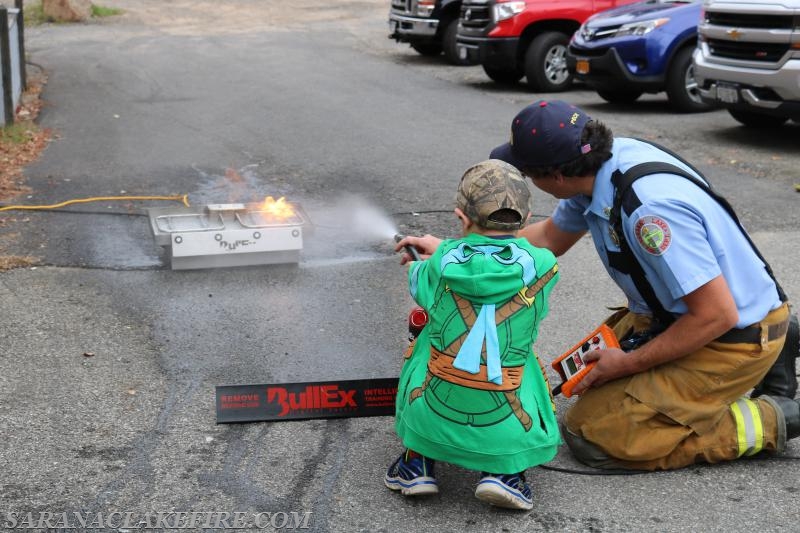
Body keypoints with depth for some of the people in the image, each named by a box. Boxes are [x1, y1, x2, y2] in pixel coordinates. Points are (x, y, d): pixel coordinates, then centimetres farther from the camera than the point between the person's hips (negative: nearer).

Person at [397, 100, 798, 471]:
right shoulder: (602, 160, -5)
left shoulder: (648, 210, -34)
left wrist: (628, 364, -16)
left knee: (589, 435, -10)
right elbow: (550, 238, 14)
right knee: (595, 377, 26)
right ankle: (764, 359, 18)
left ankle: (766, 420, -1)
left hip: (733, 337, -9)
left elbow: (716, 314, -28)